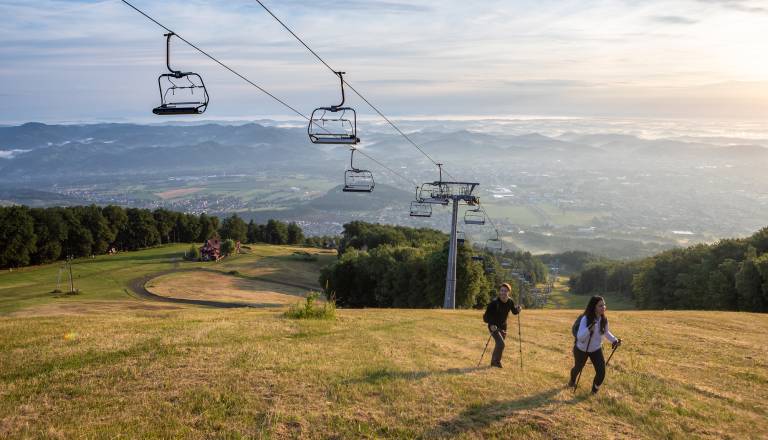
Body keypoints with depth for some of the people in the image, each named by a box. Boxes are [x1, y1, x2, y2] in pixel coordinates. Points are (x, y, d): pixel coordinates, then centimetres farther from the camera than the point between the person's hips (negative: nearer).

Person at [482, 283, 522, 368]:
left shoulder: (510, 302, -10)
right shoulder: (494, 303, -24)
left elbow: (514, 311, 7)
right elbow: (486, 316, -20)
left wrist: (518, 309, -17)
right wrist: (491, 325, -35)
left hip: (503, 327, 6)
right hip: (494, 326, -6)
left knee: (498, 345, 17)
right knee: (501, 343, -20)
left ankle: (493, 362, 37)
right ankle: (497, 361, 1)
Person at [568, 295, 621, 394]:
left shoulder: (604, 319, -15)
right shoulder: (586, 319, -31)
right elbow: (579, 337, -37)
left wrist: (614, 340, -3)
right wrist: (589, 329, -52)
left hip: (596, 349, 3)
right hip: (582, 349, -3)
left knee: (601, 373, -9)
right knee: (578, 368, 22)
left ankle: (595, 389, 23)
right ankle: (572, 381, 58)